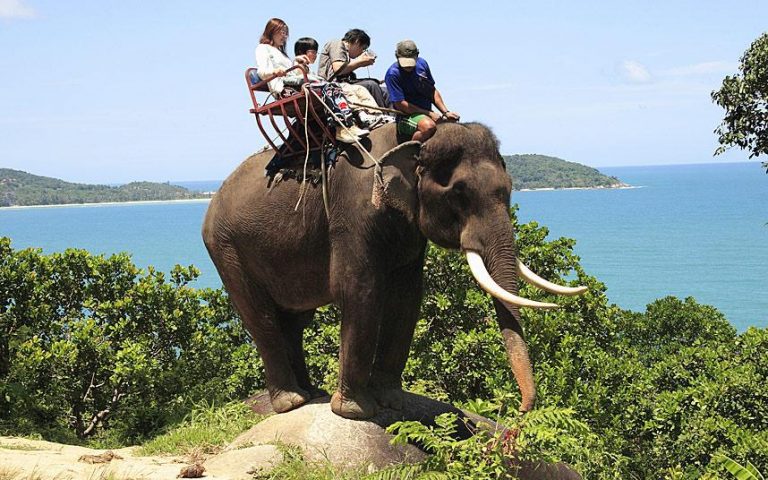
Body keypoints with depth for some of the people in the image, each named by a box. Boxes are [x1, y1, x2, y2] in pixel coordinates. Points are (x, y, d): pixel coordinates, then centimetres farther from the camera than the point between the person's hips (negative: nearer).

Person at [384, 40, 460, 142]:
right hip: (406, 117, -7)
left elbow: (433, 91, 15)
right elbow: (400, 104, -16)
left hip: (428, 112, 7)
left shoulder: (422, 63, 6)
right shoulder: (393, 74, -14)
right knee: (429, 126, -36)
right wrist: (429, 113, -15)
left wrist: (446, 112, 4)